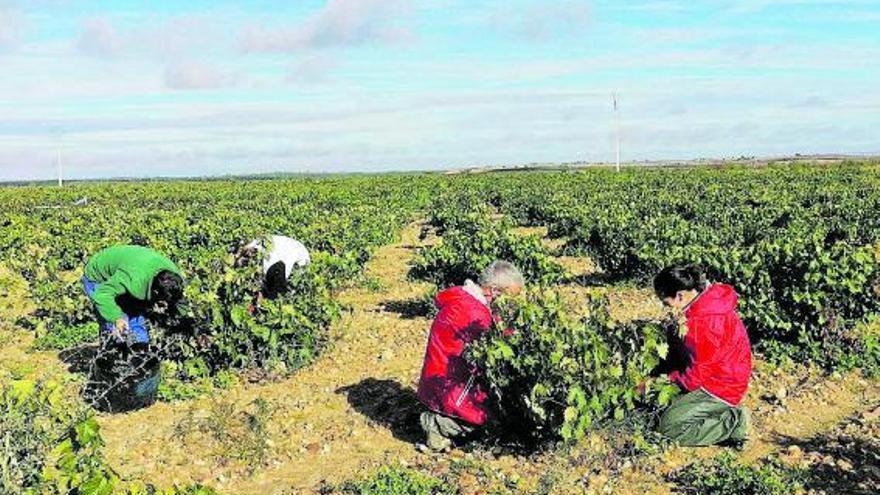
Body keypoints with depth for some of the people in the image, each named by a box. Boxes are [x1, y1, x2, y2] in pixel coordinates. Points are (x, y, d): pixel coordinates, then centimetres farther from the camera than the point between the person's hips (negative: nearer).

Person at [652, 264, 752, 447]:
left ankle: (733, 423, -4)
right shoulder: (710, 297, -1)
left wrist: (672, 378, -5)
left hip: (721, 388, -10)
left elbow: (698, 374, -21)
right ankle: (728, 414, 12)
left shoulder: (706, 321, -30)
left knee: (669, 426, -12)